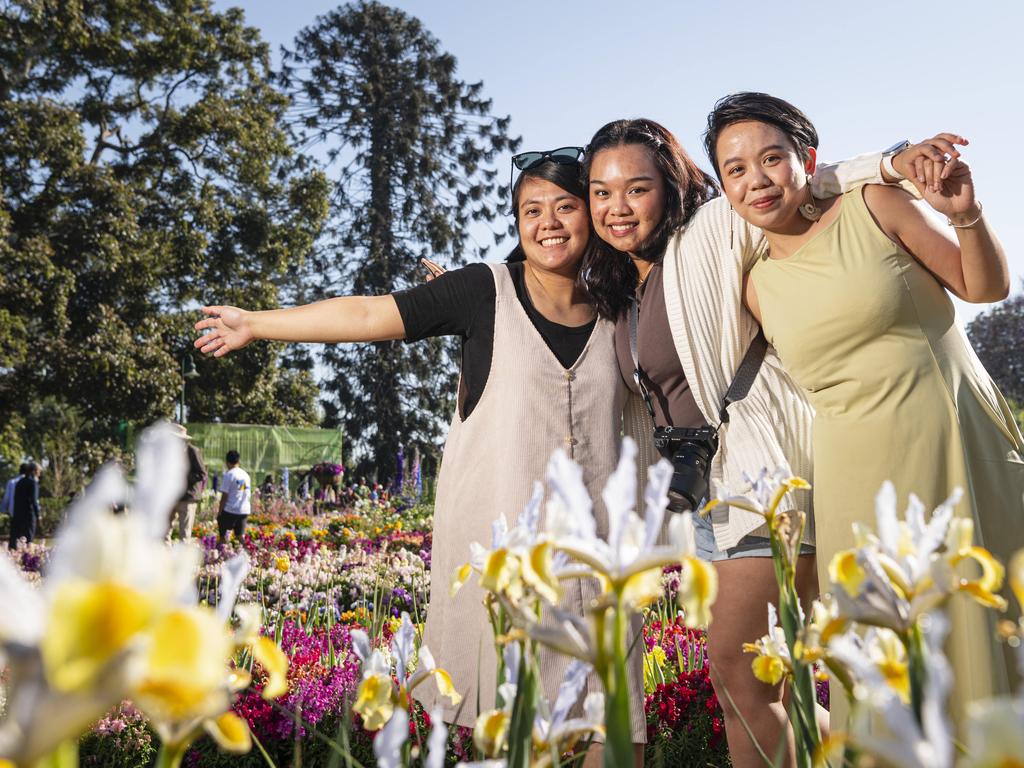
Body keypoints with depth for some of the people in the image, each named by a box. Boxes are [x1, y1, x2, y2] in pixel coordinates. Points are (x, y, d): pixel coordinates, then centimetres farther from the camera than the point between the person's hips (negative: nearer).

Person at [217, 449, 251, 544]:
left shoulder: (228, 474, -8)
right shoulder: (246, 475, 11)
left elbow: (224, 496, -10)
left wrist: (219, 512, -3)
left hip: (230, 510, -6)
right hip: (244, 510, 6)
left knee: (223, 536, 7)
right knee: (239, 536, 12)